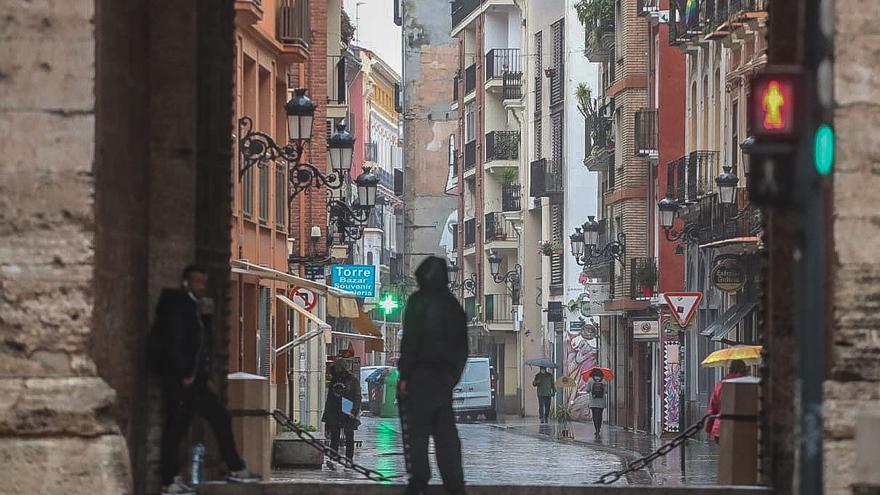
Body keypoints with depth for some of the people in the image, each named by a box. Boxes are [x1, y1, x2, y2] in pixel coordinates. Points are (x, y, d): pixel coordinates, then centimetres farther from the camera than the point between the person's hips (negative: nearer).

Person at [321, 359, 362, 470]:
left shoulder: (352, 380, -2)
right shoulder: (334, 380, 13)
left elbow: (357, 397, -6)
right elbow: (329, 397, 17)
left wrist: (354, 411, -18)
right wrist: (326, 414, 14)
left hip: (348, 414, -3)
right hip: (334, 414, 3)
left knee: (349, 438, 4)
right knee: (334, 437, -5)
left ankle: (349, 460, 8)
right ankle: (331, 458, -14)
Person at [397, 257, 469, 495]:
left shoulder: (419, 301, -7)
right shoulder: (454, 305, 13)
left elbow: (410, 341, -13)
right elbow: (463, 348, 16)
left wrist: (404, 375, -13)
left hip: (420, 375, -6)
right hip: (445, 376, 6)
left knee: (415, 431, -2)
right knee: (446, 433, 7)